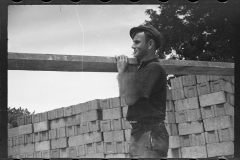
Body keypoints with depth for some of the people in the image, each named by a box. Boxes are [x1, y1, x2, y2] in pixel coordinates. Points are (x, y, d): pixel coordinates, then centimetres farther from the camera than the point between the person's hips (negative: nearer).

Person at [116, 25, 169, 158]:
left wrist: (122, 71, -3)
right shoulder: (142, 68, 18)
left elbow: (129, 98, -17)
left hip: (150, 134, -9)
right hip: (139, 133, 9)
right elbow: (126, 95, 16)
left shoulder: (154, 68, -12)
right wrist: (124, 70, 8)